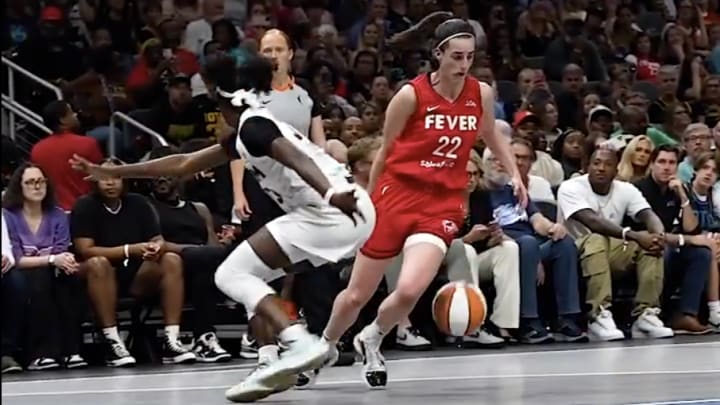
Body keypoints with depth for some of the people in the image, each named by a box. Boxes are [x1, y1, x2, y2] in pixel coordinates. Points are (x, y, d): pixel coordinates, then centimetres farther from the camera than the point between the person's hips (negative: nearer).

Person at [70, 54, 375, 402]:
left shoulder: (253, 126, -3)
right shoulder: (247, 132, 25)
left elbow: (298, 159, -23)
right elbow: (184, 164, 32)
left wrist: (330, 194, -41)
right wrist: (112, 172, 37)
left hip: (331, 212, -10)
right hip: (354, 212, 10)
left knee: (232, 274, -7)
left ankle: (300, 345, -24)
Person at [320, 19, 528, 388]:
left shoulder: (482, 94, 1)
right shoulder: (411, 95, -10)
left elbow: (491, 136, 23)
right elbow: (384, 153, 2)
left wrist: (514, 174, 11)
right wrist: (367, 203, 8)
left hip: (442, 205, 2)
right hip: (397, 194, -1)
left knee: (409, 290, -21)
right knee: (357, 295, 6)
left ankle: (370, 342, 9)